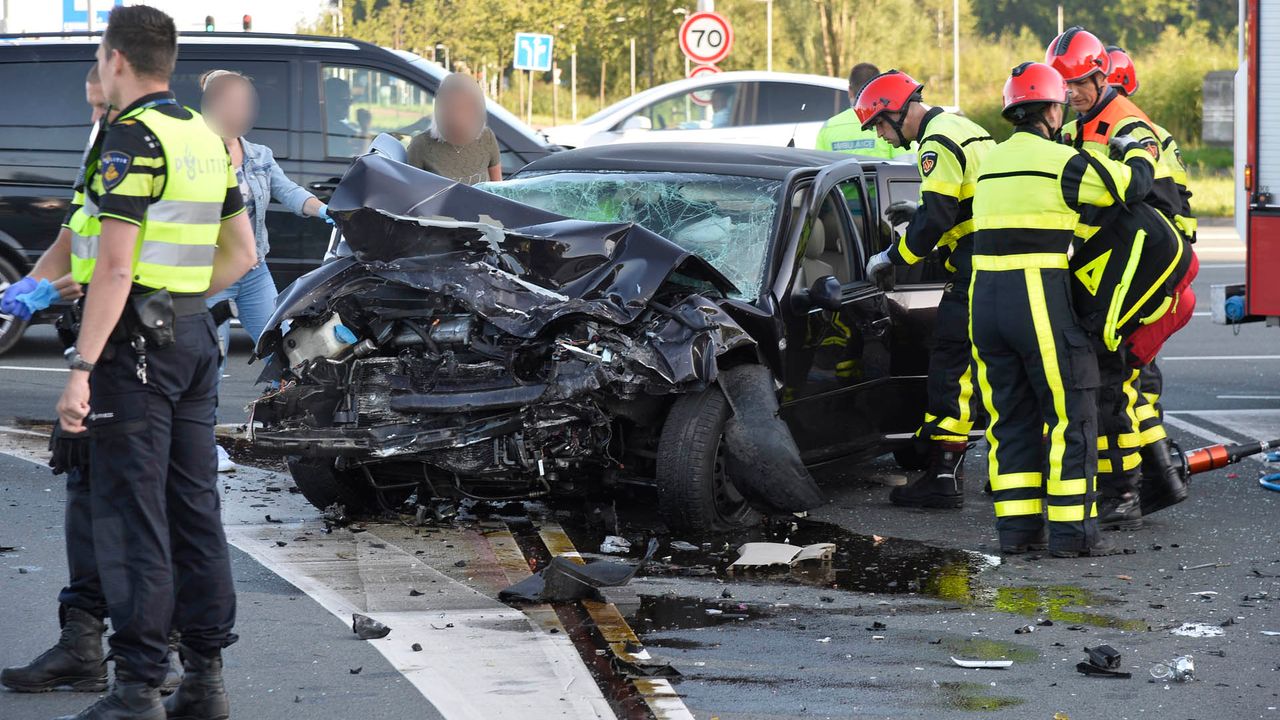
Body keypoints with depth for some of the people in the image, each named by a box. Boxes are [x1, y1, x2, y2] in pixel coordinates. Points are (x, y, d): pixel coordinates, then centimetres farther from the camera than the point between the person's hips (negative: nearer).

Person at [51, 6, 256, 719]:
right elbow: (242, 254, 17)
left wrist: (81, 370, -19)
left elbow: (116, 266, -20)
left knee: (132, 521, -6)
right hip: (198, 338, 8)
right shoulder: (208, 139, 12)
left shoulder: (132, 138, -14)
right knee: (195, 512, 10)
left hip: (135, 340, -8)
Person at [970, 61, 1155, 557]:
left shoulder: (993, 162, 14)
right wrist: (1137, 151, 20)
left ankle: (1017, 527, 11)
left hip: (985, 300, 7)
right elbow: (1132, 184, -3)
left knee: (1012, 416, 13)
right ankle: (1072, 530, 0)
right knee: (1070, 414, 1)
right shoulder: (1060, 161, -7)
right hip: (1041, 298, -7)